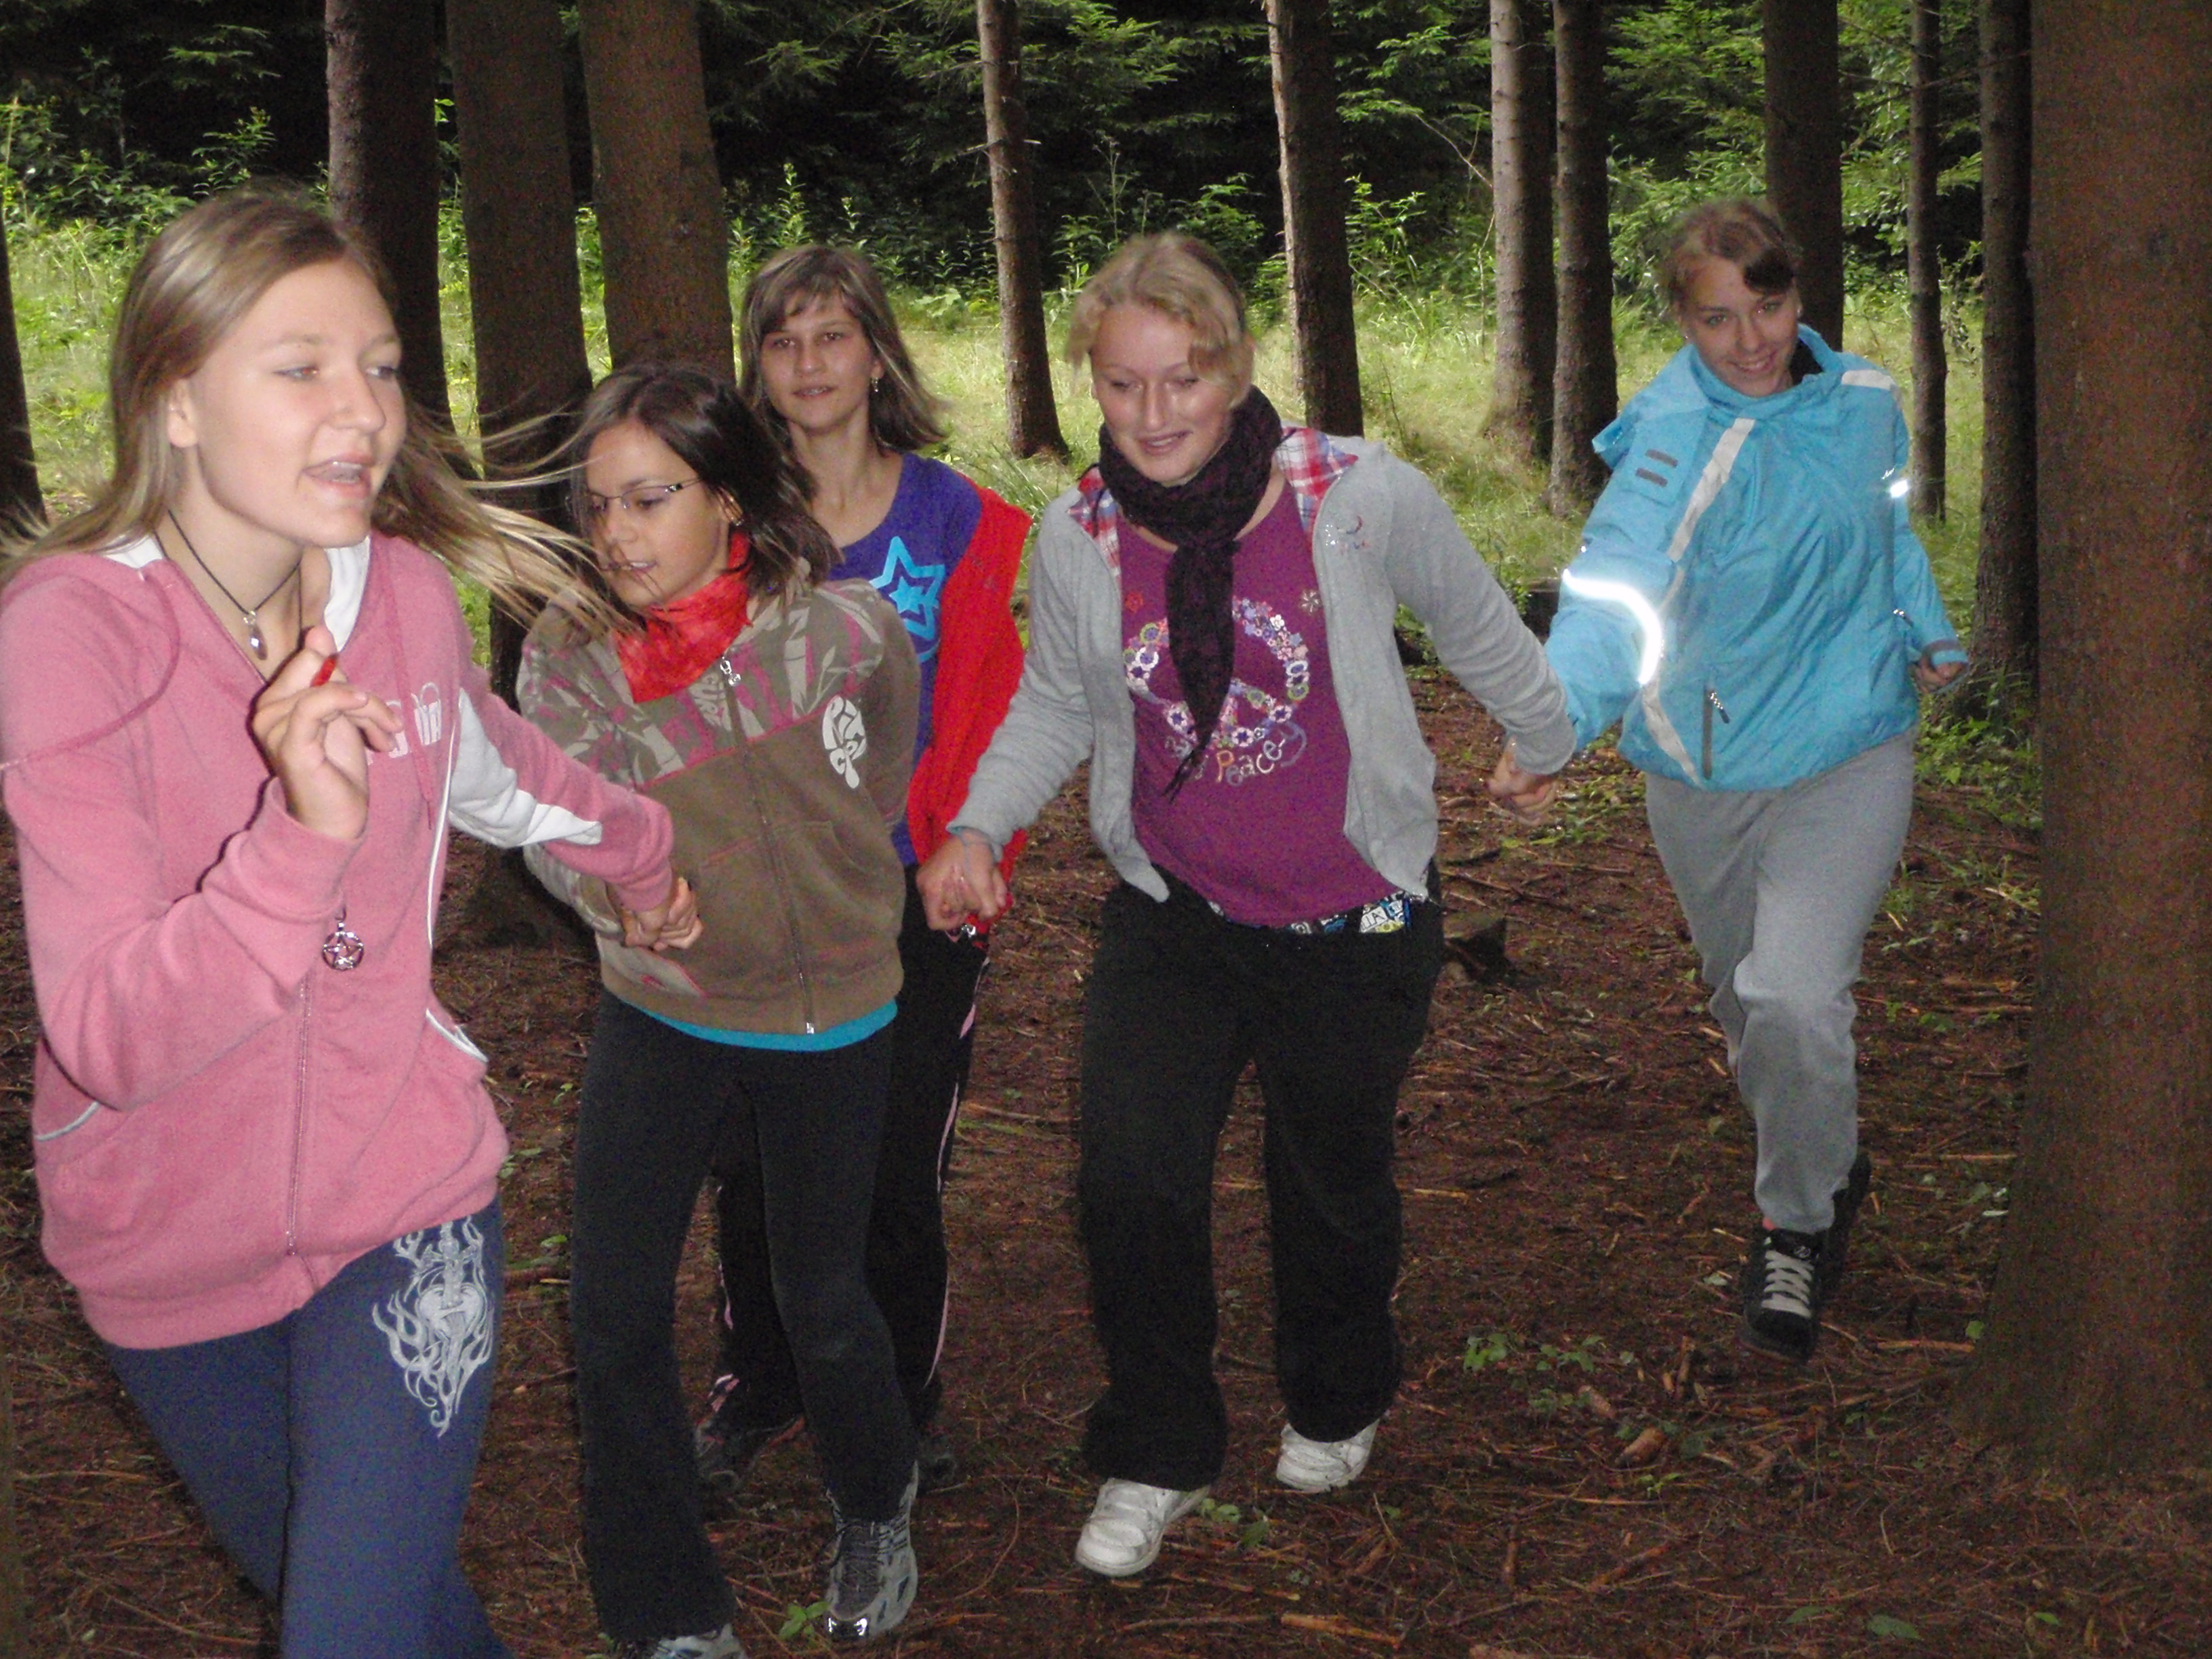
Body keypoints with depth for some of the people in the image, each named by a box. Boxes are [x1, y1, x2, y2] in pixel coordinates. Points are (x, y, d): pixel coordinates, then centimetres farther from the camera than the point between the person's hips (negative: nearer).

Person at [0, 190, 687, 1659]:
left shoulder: (402, 589, -8)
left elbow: (491, 766, 18)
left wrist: (642, 851, 34)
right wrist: (302, 835, -44)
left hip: (400, 1203, 1)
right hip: (171, 1251, -1)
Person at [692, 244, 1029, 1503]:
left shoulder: (961, 521, -1)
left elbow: (985, 716, -2)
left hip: (916, 896, -1)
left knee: (903, 1171, 7)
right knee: (754, 1164, 8)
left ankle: (903, 1402, 29)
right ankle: (759, 1388, 31)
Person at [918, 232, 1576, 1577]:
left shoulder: (1363, 497, -18)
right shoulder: (1078, 536, -10)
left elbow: (1478, 630, 1)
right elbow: (1056, 709, 7)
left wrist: (1547, 739, 17)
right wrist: (979, 824, -9)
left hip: (1354, 921, -1)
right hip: (1169, 915, 2)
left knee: (1335, 1184, 17)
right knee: (1130, 1181, -10)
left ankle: (1338, 1408, 47)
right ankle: (1156, 1459, 16)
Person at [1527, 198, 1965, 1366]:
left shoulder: (1864, 402, -3)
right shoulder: (1675, 437, -18)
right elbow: (1617, 574, -36)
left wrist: (1926, 631, 11)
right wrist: (1565, 711, -51)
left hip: (1845, 754, 0)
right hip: (1702, 769, 0)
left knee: (1795, 1000, -18)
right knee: (1745, 1000, 18)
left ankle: (1798, 1222, 8)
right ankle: (1828, 1171, 48)